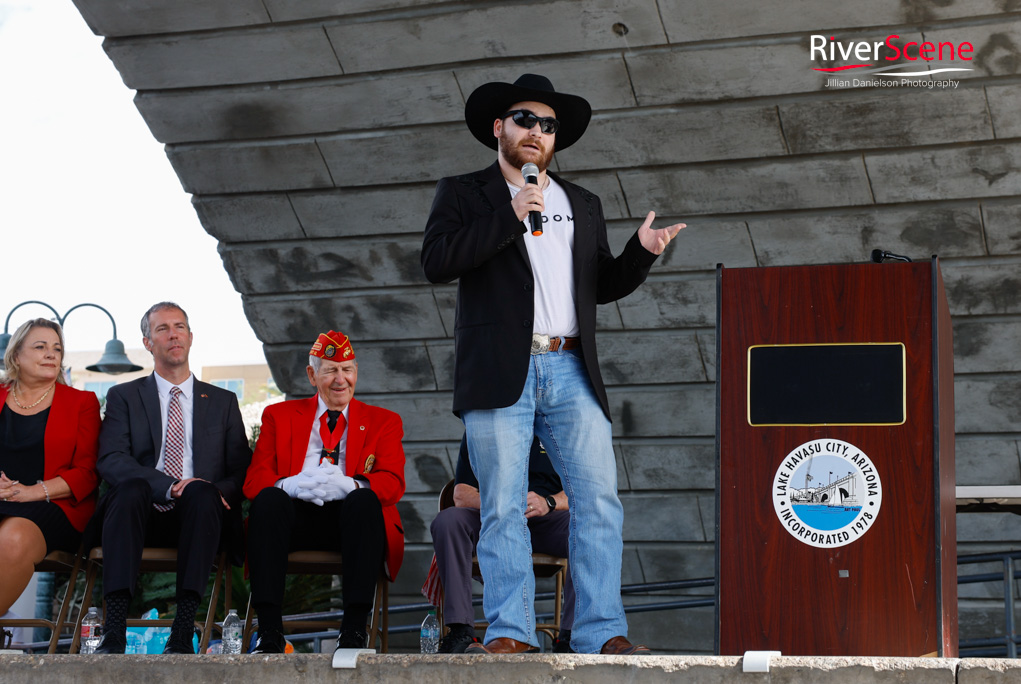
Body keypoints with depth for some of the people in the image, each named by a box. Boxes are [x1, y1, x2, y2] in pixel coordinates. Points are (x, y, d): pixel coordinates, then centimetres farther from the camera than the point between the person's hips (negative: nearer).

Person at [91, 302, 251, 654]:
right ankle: (113, 631, -44)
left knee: (203, 493, -35)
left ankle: (183, 633, -42)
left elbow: (243, 470, 13)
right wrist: (169, 486, -18)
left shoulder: (223, 401, 22)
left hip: (198, 518, 1)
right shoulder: (123, 397, 17)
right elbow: (110, 461, 0)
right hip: (143, 516, -1)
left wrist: (218, 490, -12)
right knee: (130, 489, -36)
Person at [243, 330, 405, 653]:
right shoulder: (278, 416, 19)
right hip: (296, 516, 1)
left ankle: (354, 630, -39)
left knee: (364, 500, -35)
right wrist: (292, 484, -20)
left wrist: (349, 484, -24)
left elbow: (393, 483, 0)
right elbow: (254, 481, 6)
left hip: (350, 517, -1)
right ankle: (269, 632, -37)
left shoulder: (383, 421, 17)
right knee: (268, 499, -32)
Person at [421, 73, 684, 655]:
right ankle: (510, 633, 1)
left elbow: (603, 286, 23)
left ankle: (603, 633, -5)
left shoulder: (583, 205, 23)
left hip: (571, 372, 3)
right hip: (500, 374, -3)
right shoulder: (464, 194, 11)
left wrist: (641, 252, 4)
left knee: (600, 503, -6)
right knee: (504, 509, -4)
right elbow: (437, 262, -5)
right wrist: (509, 216, -10)